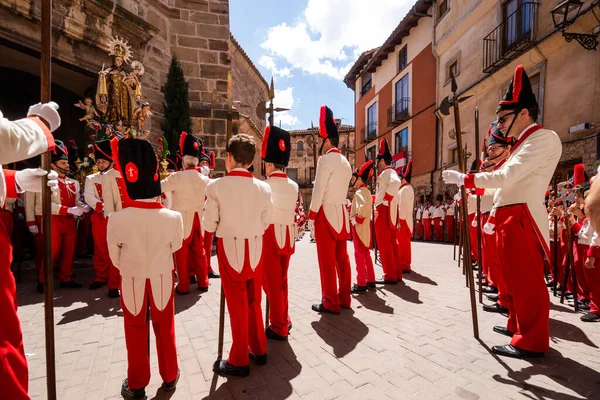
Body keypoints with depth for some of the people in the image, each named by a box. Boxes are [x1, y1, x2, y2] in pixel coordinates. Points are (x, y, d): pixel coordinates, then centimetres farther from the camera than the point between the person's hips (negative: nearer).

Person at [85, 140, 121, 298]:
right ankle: (100, 278, 29)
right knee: (100, 249, 12)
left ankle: (114, 284, 2)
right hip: (99, 218, 3)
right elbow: (88, 197, -4)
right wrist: (101, 206, -22)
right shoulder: (91, 178, 11)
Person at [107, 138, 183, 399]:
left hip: (132, 281, -1)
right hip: (162, 279, 1)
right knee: (165, 328, 19)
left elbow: (115, 256, -6)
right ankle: (170, 377, 36)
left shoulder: (117, 219, -21)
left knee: (136, 332, 18)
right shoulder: (173, 217, -20)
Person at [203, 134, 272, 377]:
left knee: (237, 304, 11)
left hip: (230, 249, -3)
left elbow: (209, 225, -7)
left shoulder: (217, 186, -13)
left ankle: (239, 361, 27)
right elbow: (265, 223, 3)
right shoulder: (264, 187, -5)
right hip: (255, 249, 3)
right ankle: (259, 350, 36)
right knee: (254, 301, 20)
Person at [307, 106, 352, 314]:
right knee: (342, 258, 13)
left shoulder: (326, 159, -11)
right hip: (341, 213, 9)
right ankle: (344, 298, 23)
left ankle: (330, 303, 8)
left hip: (326, 213, -9)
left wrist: (311, 217, -11)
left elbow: (318, 191, -15)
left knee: (327, 260, -1)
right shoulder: (345, 162, 16)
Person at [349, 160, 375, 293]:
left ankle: (361, 284, 4)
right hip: (366, 226, 10)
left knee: (359, 256, -3)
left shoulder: (359, 192, -16)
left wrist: (357, 220, -23)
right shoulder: (366, 191, 14)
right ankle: (370, 281, 24)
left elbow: (364, 206, -34)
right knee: (366, 255, 16)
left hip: (359, 227, -10)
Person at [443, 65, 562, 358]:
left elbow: (506, 177, -23)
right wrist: (493, 219, 18)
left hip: (521, 221, -10)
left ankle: (531, 341, 10)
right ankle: (517, 326, 31)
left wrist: (463, 179, -17)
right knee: (515, 279, 17)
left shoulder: (544, 138, -10)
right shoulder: (524, 144, 21)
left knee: (527, 281, -2)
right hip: (510, 221, 10)